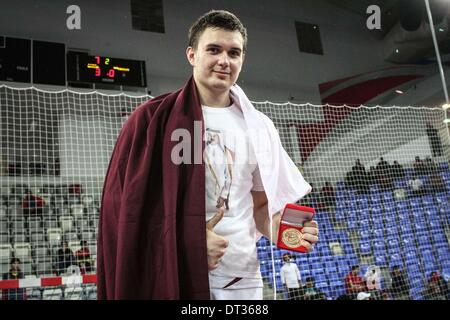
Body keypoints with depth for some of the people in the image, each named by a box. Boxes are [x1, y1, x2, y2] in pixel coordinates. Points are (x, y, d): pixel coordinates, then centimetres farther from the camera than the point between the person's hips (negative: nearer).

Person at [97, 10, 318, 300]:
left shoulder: (259, 127, 6)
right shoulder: (152, 120, -6)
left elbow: (261, 204, 11)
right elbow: (124, 204, -7)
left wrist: (285, 232, -9)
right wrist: (185, 240, -17)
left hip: (243, 280, 4)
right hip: (173, 278, -3)